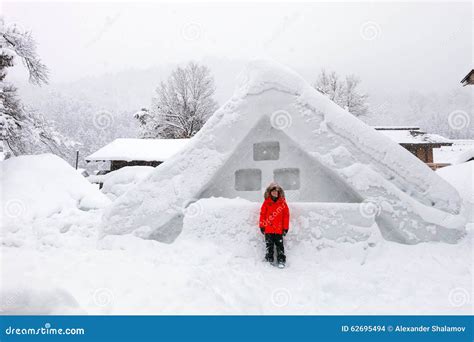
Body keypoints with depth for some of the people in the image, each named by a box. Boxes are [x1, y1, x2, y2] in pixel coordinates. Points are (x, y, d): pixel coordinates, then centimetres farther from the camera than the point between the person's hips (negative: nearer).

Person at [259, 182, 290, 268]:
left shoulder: (282, 202, 0)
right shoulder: (266, 202, 1)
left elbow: (286, 215, 2)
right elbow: (262, 214, 3)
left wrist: (285, 228, 1)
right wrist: (262, 226, 2)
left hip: (279, 229, -1)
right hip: (268, 229, 1)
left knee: (279, 245, 5)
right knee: (269, 245, 10)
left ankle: (281, 260, 13)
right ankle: (269, 259, 20)